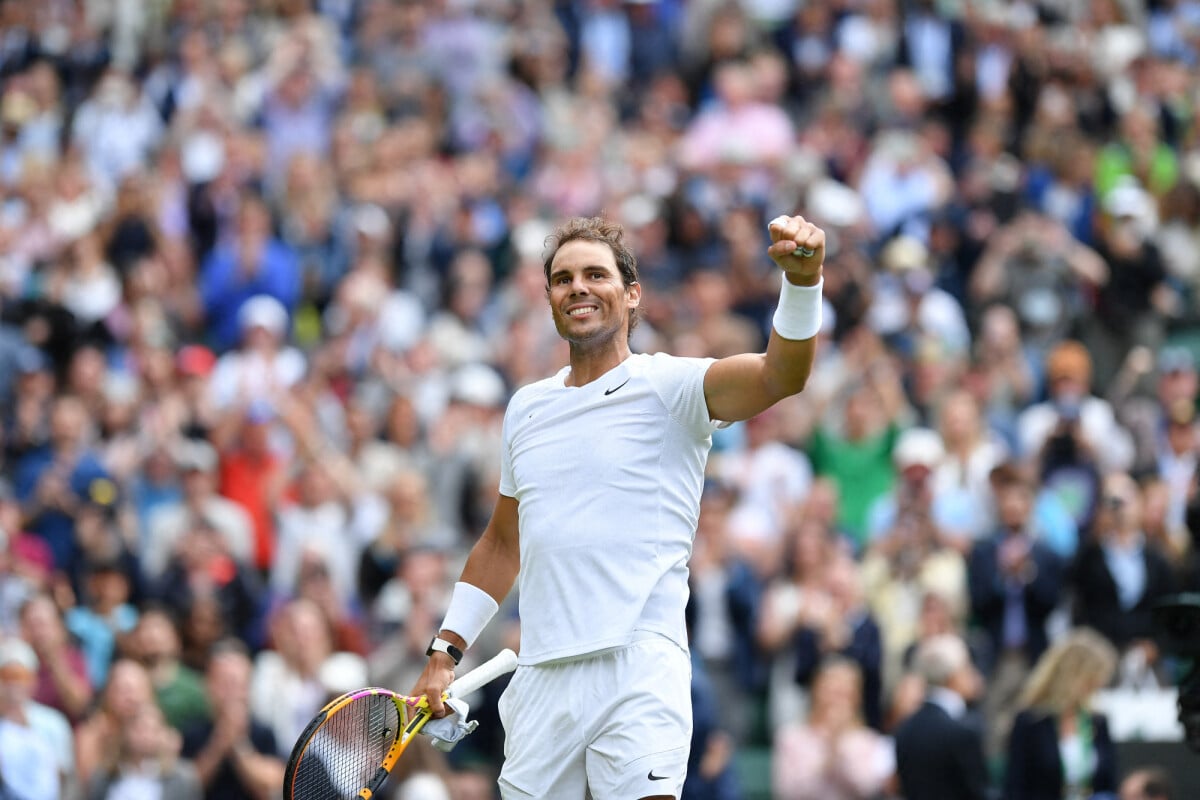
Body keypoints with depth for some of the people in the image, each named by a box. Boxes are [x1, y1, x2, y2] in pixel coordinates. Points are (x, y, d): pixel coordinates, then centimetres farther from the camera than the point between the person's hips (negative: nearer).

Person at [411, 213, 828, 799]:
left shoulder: (667, 386, -1)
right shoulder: (526, 408, 17)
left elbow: (780, 376, -20)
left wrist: (801, 283, -37)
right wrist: (445, 652, 22)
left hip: (639, 669, -5)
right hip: (540, 680, 6)